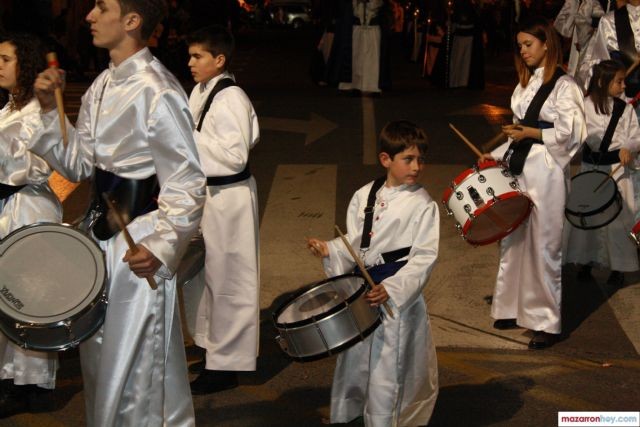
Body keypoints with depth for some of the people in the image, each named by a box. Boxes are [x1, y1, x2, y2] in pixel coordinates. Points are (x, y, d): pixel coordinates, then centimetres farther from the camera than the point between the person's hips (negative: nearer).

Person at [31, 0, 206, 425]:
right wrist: (51, 109, 0)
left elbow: (187, 186, -17)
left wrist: (162, 246, -28)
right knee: (100, 354, 21)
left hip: (139, 246, -9)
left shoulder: (157, 92, -19)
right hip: (102, 230, 9)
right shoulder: (102, 86, 7)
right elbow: (78, 164, 11)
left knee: (134, 363, 3)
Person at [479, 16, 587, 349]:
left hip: (546, 173, -7)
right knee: (514, 240, 11)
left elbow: (571, 134, -13)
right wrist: (497, 154, 9)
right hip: (519, 169, 8)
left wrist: (531, 133, -15)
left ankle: (548, 321, 6)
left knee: (544, 245, -3)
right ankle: (516, 308, 24)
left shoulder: (564, 86, -8)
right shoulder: (526, 84, 14)